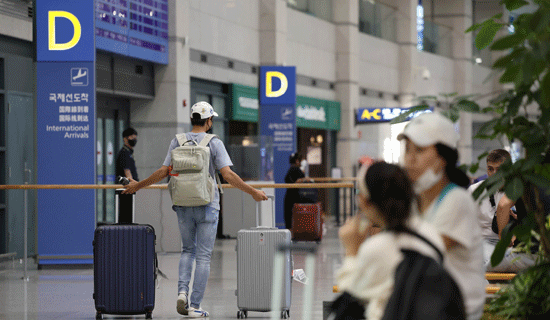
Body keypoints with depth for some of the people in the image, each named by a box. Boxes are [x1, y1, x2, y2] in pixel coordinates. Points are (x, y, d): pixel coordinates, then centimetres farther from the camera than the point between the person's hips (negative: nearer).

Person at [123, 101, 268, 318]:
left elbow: (163, 172, 0)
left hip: (183, 206, 3)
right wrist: (253, 192, -5)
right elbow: (228, 175, -13)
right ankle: (194, 306, 0)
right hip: (207, 206, -3)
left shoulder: (177, 142, 2)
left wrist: (138, 185, 13)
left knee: (188, 250, 20)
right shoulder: (214, 143, -7)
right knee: (203, 256, 3)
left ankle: (182, 290, -2)